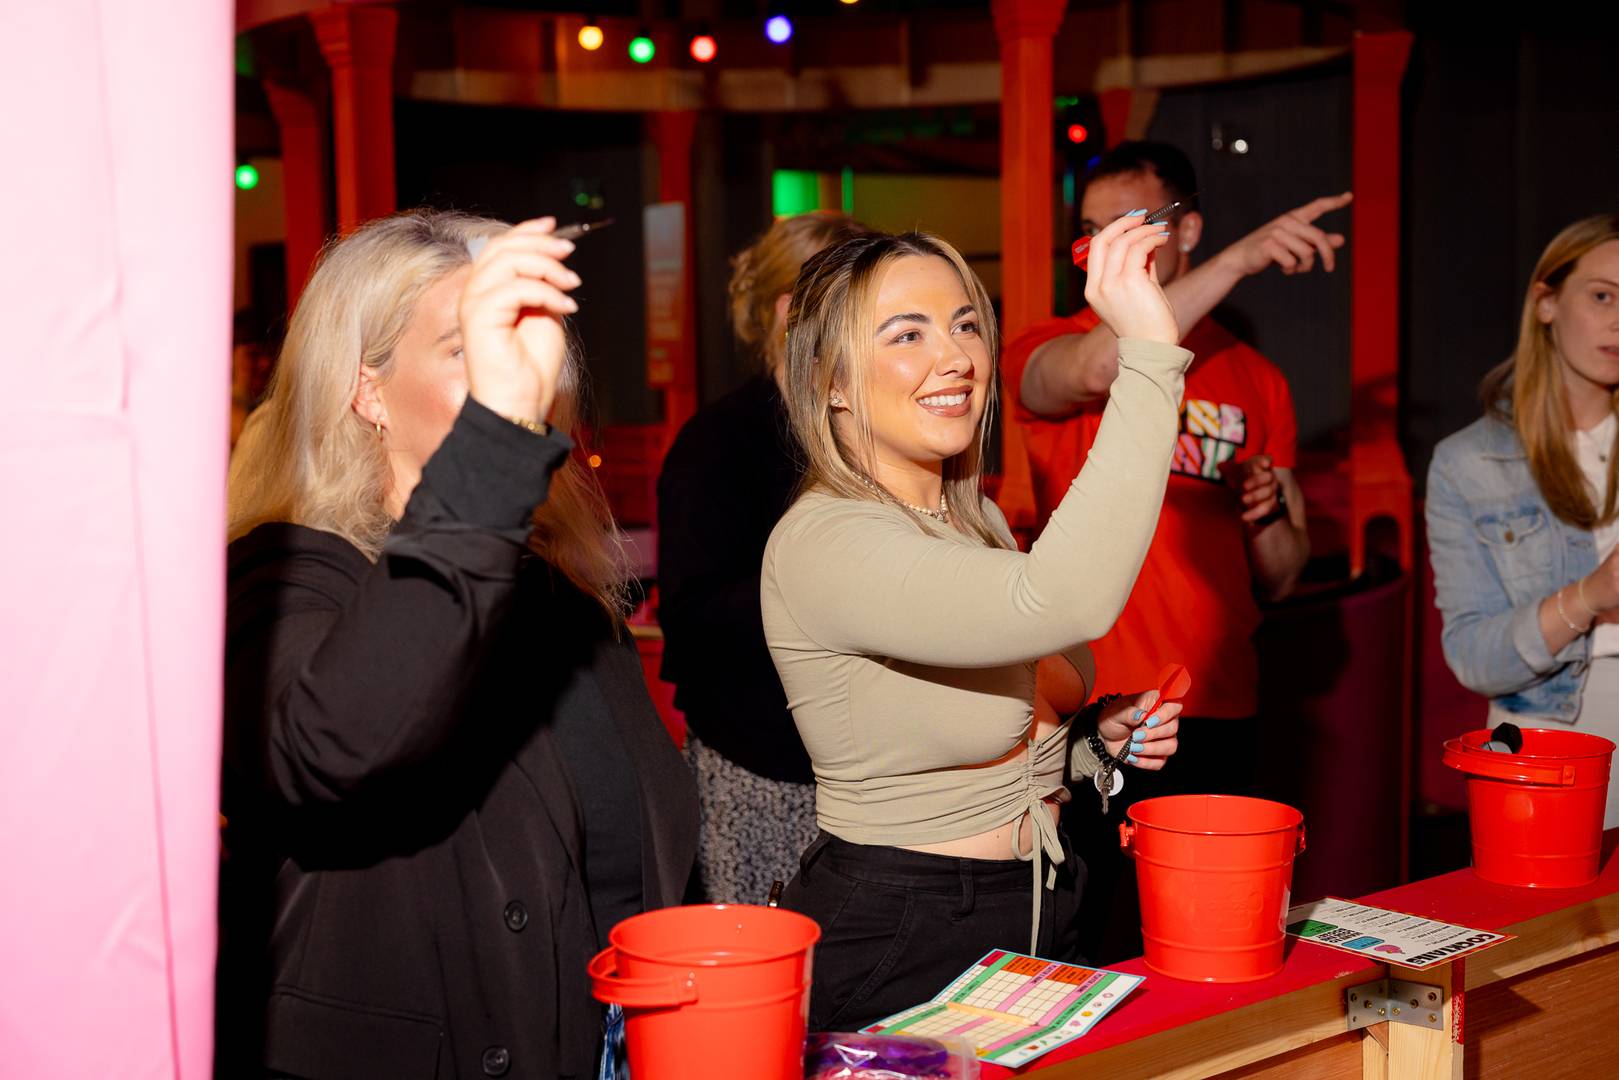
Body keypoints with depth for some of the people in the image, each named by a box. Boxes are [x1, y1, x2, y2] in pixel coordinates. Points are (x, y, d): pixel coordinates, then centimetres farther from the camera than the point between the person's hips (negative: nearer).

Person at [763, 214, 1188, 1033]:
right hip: (893, 955, -8)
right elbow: (1063, 602, -34)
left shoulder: (978, 521, 10)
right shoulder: (821, 542, -18)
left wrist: (1097, 741, 2)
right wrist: (1149, 354, -32)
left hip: (1031, 920, 8)